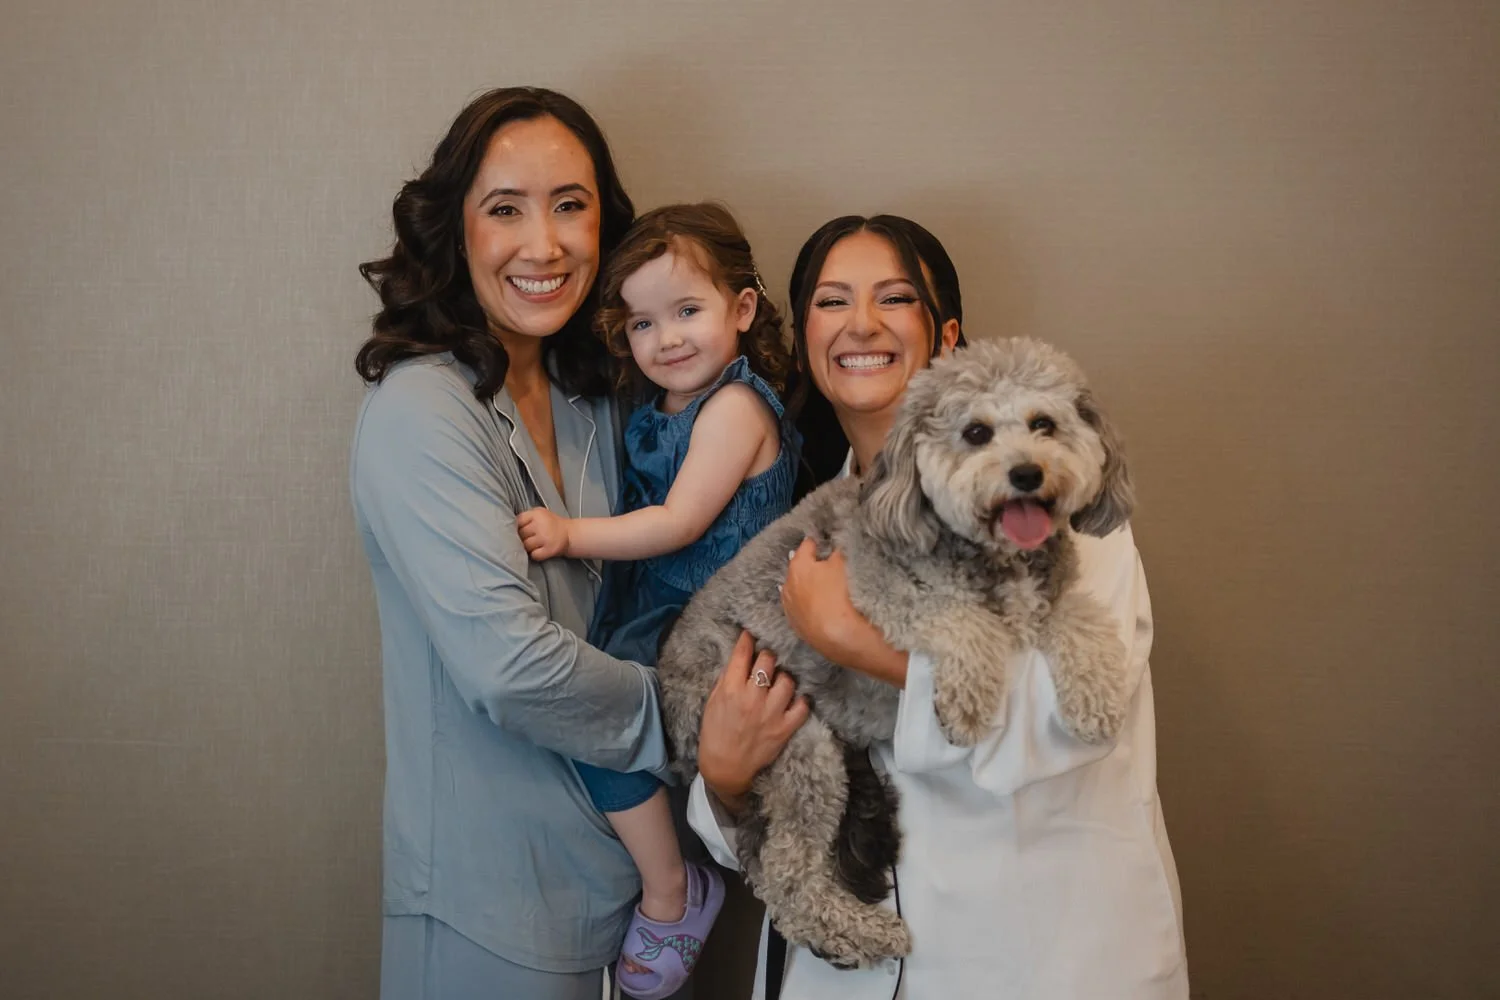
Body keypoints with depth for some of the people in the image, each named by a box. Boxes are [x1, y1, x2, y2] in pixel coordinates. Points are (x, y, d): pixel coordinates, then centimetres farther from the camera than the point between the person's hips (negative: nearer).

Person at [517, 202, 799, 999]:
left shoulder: (736, 404, -13)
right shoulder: (657, 411, 13)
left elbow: (679, 522, -19)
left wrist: (570, 534, -19)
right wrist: (567, 532, 3)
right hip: (655, 615, 9)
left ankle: (671, 896, -4)